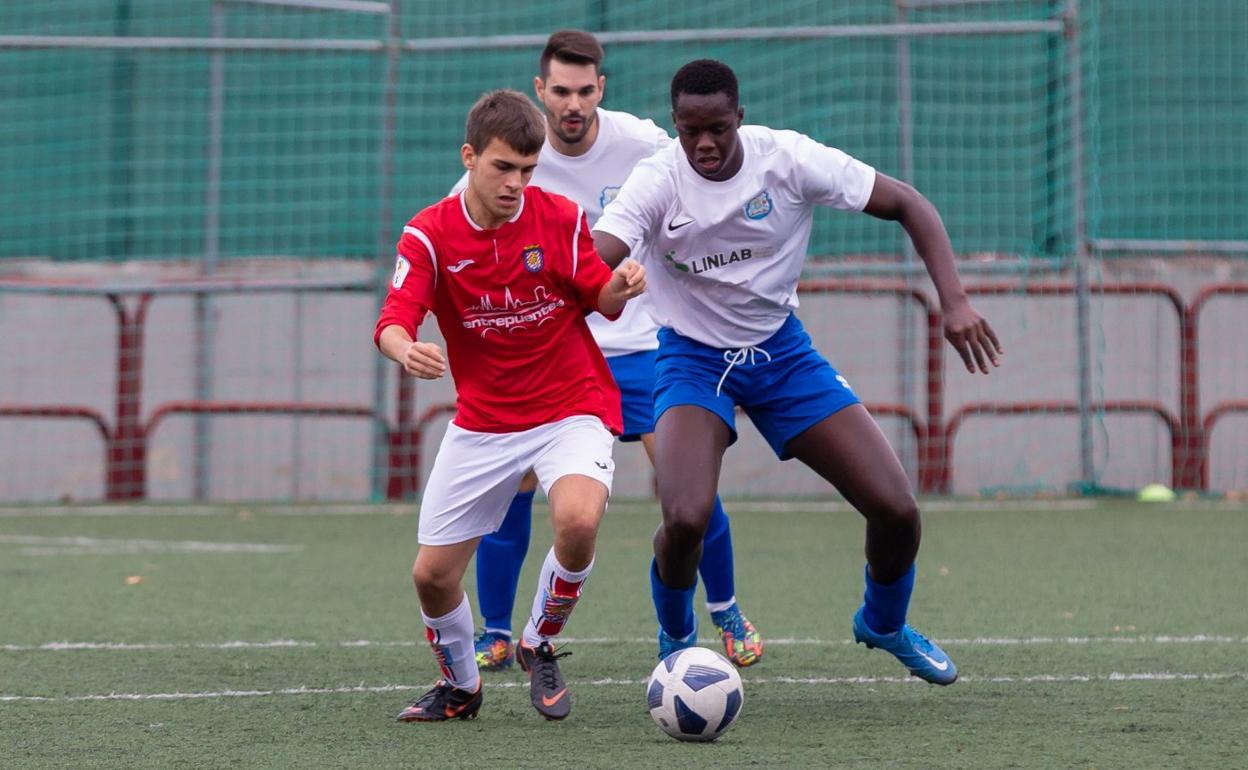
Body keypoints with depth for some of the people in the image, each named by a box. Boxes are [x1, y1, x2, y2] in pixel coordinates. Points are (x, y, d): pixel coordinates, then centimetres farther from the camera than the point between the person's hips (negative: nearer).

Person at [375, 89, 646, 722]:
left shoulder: (560, 218, -8)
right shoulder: (430, 234, -9)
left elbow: (601, 302, 2)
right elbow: (393, 321, -20)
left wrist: (622, 286, -23)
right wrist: (406, 349, -44)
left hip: (572, 408, -2)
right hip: (482, 421, 2)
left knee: (578, 520, -31)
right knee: (432, 575, 1)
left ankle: (541, 647, -2)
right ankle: (460, 685, 32)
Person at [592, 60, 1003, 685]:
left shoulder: (788, 159, -17)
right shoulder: (657, 182, -20)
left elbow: (907, 205, -10)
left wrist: (953, 301, -21)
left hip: (781, 350, 2)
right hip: (694, 358, -2)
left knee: (897, 511, -6)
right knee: (684, 519, -27)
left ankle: (884, 623, 28)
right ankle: (676, 644, 6)